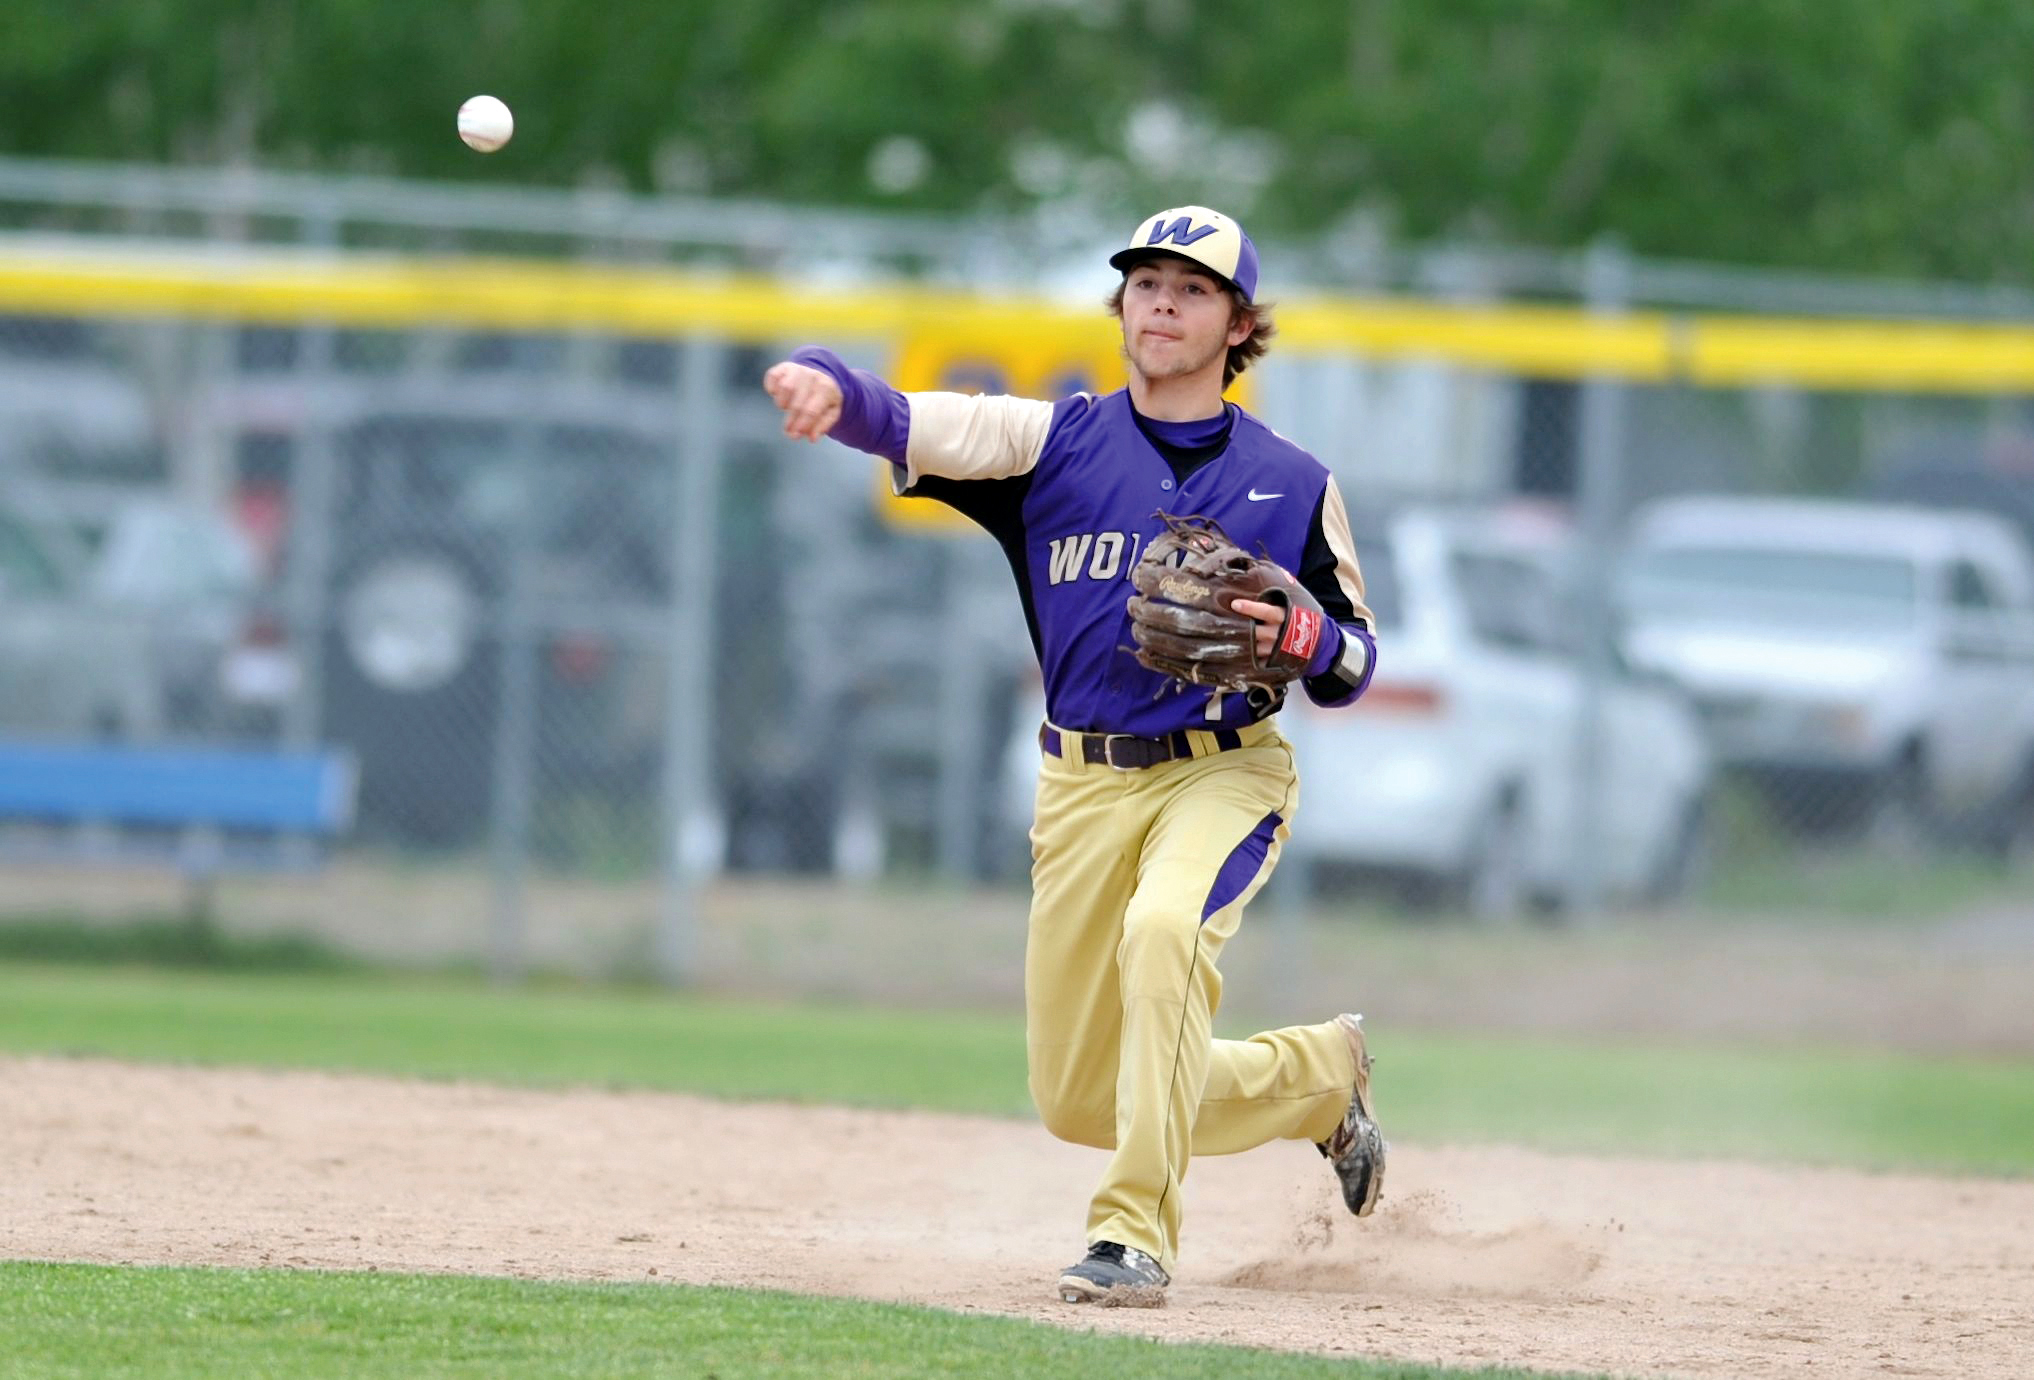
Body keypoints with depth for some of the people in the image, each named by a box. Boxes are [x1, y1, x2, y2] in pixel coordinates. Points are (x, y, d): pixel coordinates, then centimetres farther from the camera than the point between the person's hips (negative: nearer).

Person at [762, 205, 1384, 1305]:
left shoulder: (1292, 484, 4)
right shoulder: (1055, 440, 3)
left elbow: (1354, 666, 9)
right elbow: (905, 424, -14)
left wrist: (1305, 639, -15)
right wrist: (828, 385, -38)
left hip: (1225, 772, -3)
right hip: (1085, 788, 3)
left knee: (1164, 927, -36)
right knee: (1079, 1104, 4)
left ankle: (1136, 1233, -30)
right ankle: (1320, 1077, 31)